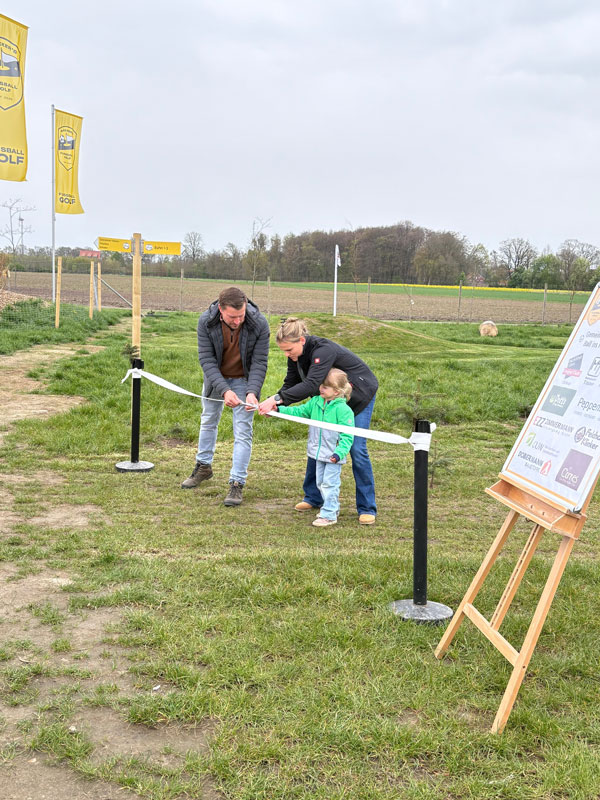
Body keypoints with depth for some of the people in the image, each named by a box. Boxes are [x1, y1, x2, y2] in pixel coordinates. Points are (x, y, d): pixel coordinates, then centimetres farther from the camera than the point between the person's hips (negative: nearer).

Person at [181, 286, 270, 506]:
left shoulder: (259, 324, -30)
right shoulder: (206, 321, -28)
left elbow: (259, 362, -24)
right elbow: (206, 359, -26)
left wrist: (252, 392, -39)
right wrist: (224, 390, -38)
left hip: (244, 380, -2)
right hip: (215, 377, 2)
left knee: (243, 430, -7)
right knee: (208, 421, 19)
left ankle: (237, 484, -1)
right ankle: (203, 467, 40)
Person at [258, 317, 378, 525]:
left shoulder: (323, 350, -36)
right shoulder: (296, 355, -10)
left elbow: (312, 384, -47)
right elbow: (291, 384, -9)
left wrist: (277, 398, -51)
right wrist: (275, 405, -29)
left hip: (359, 396, -8)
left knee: (357, 449, -11)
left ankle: (367, 508, -3)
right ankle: (313, 497, 17)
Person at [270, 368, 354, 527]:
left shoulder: (343, 409, -18)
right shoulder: (316, 402, 3)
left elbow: (347, 435, -17)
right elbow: (299, 411, 10)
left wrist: (339, 453, -26)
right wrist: (279, 410, 0)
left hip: (334, 455, -8)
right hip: (320, 453, 8)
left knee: (329, 484, -5)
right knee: (320, 483, 17)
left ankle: (329, 515, 2)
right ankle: (332, 507, 33)